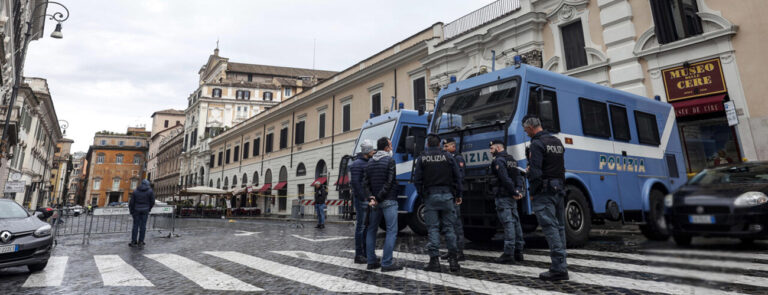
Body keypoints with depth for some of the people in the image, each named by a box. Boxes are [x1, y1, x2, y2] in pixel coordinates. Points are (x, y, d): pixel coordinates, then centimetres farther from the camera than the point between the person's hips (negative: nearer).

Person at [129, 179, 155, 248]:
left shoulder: (135, 191, -2)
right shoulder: (150, 191, -5)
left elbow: (131, 202, -3)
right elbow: (152, 202, -1)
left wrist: (131, 211, 9)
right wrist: (149, 209, 16)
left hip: (136, 211, 1)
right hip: (145, 211, -1)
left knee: (135, 225, 9)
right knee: (143, 226, 3)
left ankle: (133, 242, 9)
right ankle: (140, 242, 3)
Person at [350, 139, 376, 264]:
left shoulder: (369, 163, 17)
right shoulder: (357, 164, -11)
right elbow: (355, 182, -18)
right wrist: (364, 198, -19)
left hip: (368, 199, 9)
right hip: (361, 200, -9)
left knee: (367, 226, 12)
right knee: (361, 226, -4)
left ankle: (366, 253, 21)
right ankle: (358, 255, 3)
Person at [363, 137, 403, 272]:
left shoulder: (370, 162, 12)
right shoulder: (389, 161, -7)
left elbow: (365, 183, 5)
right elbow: (389, 183, -15)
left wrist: (371, 198, -3)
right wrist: (378, 198, -12)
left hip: (374, 202, 7)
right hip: (389, 201, -6)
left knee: (371, 230, 14)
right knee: (391, 231, -3)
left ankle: (371, 261, 15)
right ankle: (386, 263, -5)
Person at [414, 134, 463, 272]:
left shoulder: (422, 158, 1)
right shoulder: (448, 157, 4)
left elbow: (417, 180, -3)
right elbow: (456, 177, 4)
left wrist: (422, 195, 8)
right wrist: (458, 195, 12)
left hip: (430, 197, -1)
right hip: (447, 195, 1)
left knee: (433, 228, 3)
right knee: (449, 227, 8)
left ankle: (434, 260, 4)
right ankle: (453, 259, 9)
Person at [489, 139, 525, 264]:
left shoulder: (498, 161, -11)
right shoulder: (512, 159, 18)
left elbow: (505, 179, -20)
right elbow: (518, 176, 10)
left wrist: (514, 192, -13)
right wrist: (518, 190, -2)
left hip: (503, 196, -9)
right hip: (512, 197, 9)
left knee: (508, 224, -10)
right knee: (515, 222, 12)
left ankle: (508, 254, -8)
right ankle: (518, 251, 19)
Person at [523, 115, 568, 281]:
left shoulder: (537, 144, -11)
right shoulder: (557, 142, 18)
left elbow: (535, 172, -16)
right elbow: (561, 168, 18)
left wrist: (533, 193, -9)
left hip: (544, 191, -9)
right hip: (559, 189, 9)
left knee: (550, 227, -8)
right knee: (559, 227, 12)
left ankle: (558, 269, -8)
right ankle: (561, 266, 19)